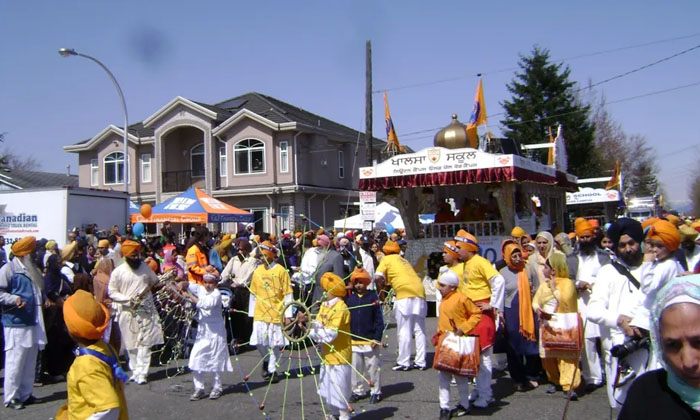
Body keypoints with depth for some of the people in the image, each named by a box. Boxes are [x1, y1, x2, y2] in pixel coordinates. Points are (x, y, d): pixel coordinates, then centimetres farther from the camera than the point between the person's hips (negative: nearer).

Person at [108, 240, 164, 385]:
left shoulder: (145, 267, 6)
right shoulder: (118, 272, -3)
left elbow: (155, 282, 19)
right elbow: (112, 292, -3)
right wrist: (128, 299, -16)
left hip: (145, 311, 1)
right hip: (128, 312, -1)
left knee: (144, 343, -5)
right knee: (131, 344, 7)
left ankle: (141, 373, -5)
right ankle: (135, 370, 21)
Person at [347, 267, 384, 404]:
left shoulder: (373, 297, -7)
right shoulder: (350, 299, 5)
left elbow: (379, 320, -6)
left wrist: (377, 338, -10)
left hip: (370, 340, -4)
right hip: (354, 341, 4)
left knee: (373, 367, 6)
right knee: (356, 368, 12)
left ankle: (375, 391, 19)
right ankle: (358, 391, 25)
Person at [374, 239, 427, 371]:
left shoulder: (386, 259, 9)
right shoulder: (403, 259, 28)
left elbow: (378, 277, -3)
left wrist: (380, 291, 11)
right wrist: (386, 283, 25)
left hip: (405, 293, -6)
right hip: (419, 292, 6)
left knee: (404, 330, -1)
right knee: (419, 330, 10)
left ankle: (404, 362, 1)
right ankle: (420, 362, 13)